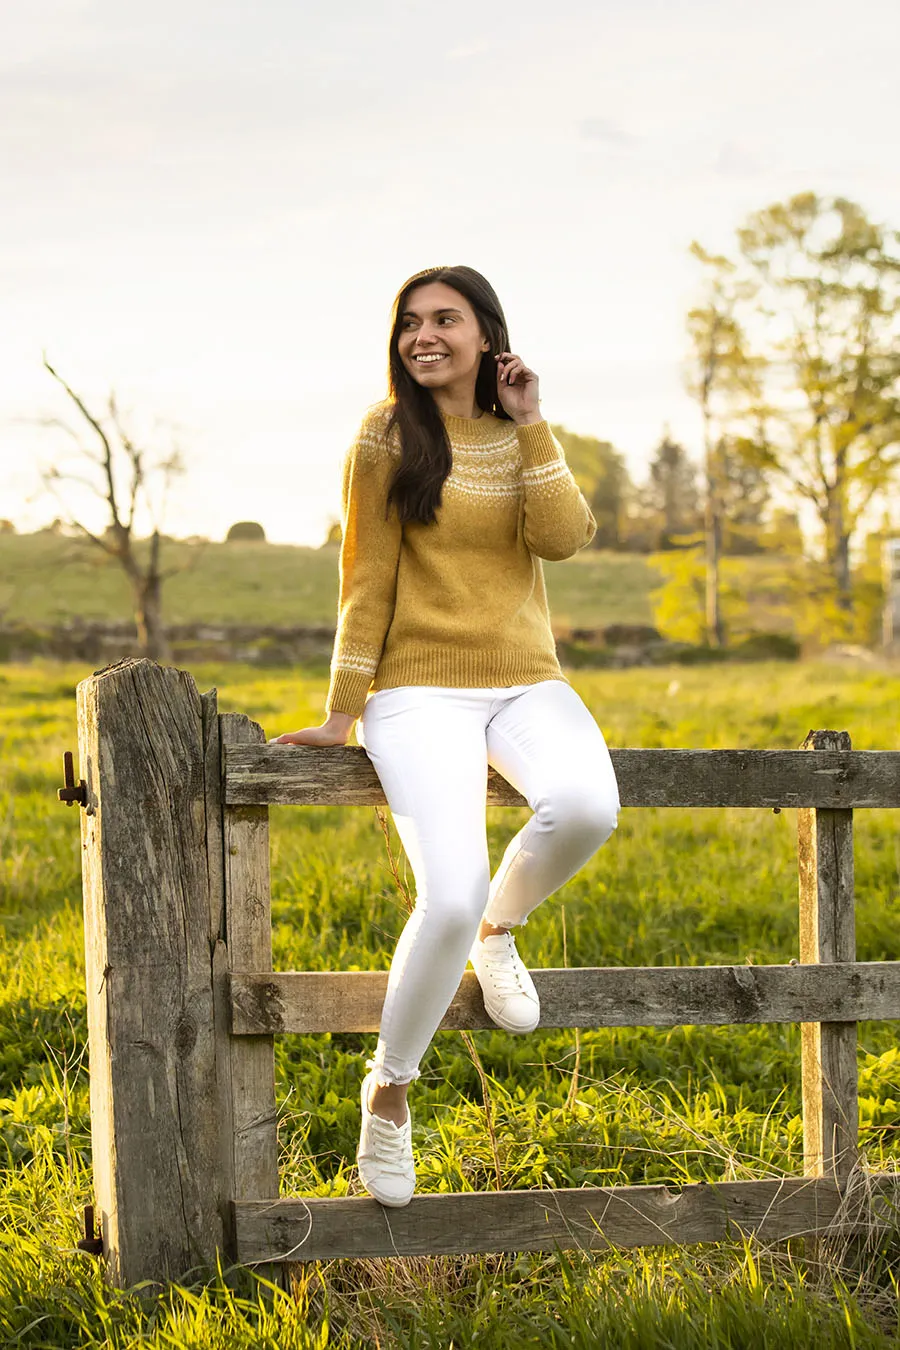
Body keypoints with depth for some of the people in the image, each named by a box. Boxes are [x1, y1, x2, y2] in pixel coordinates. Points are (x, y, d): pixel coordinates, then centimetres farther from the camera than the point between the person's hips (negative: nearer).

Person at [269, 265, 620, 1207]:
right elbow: (366, 581, 0)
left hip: (526, 683, 3)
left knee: (586, 807, -33)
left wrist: (529, 426, -6)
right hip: (423, 690, -3)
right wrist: (342, 715, -2)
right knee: (450, 898, -25)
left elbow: (564, 538, -6)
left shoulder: (521, 439, 12)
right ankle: (388, 1089, 0)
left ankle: (500, 928, 0)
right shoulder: (389, 435, 1)